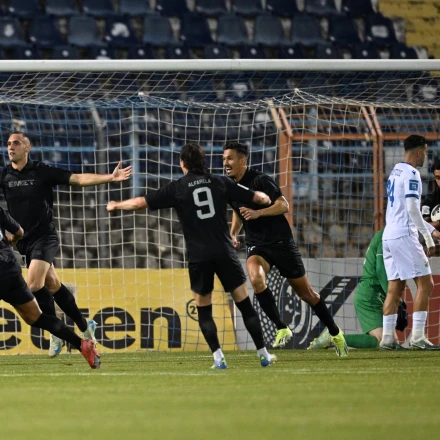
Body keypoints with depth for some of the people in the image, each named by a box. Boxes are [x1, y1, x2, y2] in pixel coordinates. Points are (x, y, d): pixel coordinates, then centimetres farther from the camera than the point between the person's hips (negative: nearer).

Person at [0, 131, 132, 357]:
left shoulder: (42, 171, -6)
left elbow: (79, 179, -8)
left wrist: (109, 177, -17)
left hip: (44, 237, -4)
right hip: (23, 241, 4)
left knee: (34, 284, -20)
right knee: (53, 286, 9)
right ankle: (84, 326, 24)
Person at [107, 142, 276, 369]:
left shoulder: (177, 188, 2)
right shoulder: (220, 183, 7)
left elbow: (140, 203, 3)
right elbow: (258, 197, 13)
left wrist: (115, 205, 22)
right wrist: (266, 199, 38)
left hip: (199, 257, -1)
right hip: (224, 252, 1)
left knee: (204, 310, 12)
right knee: (245, 304, 7)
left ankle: (218, 357, -1)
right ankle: (263, 354, 7)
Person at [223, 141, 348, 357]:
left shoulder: (260, 180, -16)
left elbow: (283, 205, -20)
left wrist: (258, 213, -34)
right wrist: (233, 233, 7)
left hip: (280, 242, -4)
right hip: (256, 245, 4)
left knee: (305, 292, 6)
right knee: (256, 279, -29)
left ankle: (335, 333, 24)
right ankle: (281, 329, -18)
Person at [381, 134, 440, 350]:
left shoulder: (395, 172, 19)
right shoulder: (411, 174, -10)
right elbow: (413, 210, -18)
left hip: (389, 235, 9)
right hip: (404, 236, -9)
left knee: (394, 288, 7)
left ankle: (387, 337, 2)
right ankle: (417, 337, -12)